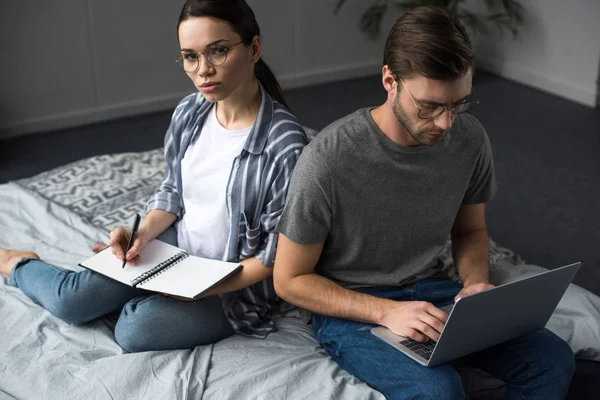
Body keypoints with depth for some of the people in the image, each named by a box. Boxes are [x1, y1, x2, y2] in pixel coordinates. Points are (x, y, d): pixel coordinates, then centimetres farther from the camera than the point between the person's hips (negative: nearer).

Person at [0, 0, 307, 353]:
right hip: (176, 244, 5)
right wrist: (144, 232, -10)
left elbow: (275, 255, -18)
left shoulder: (285, 144, -26)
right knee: (71, 299, -9)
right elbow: (174, 191, 9)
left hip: (237, 278, -4)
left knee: (135, 328, -25)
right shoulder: (189, 113, -7)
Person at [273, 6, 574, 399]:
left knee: (553, 359, -15)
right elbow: (290, 279, -13)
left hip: (431, 288, 5)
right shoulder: (327, 161, -24)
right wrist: (388, 313, -24)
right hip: (350, 307, -5)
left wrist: (476, 282, -11)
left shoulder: (470, 139, -8)